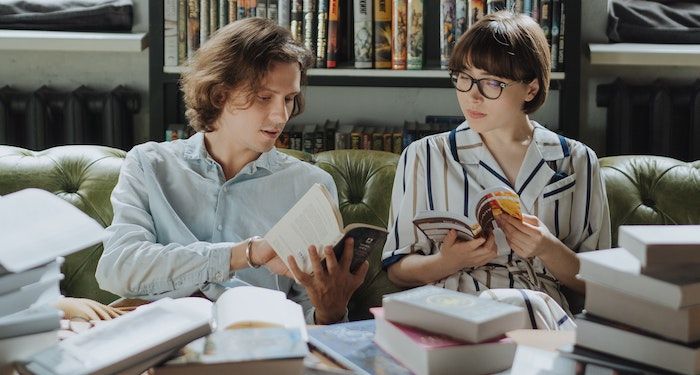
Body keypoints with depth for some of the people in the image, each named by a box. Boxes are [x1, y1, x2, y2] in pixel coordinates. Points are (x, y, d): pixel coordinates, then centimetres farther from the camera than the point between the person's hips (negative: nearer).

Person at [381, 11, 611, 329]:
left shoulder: (577, 162, 13)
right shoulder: (424, 157, 11)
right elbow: (397, 270, 9)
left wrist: (548, 248, -10)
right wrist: (448, 262, -13)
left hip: (543, 310, 2)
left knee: (526, 303, -38)